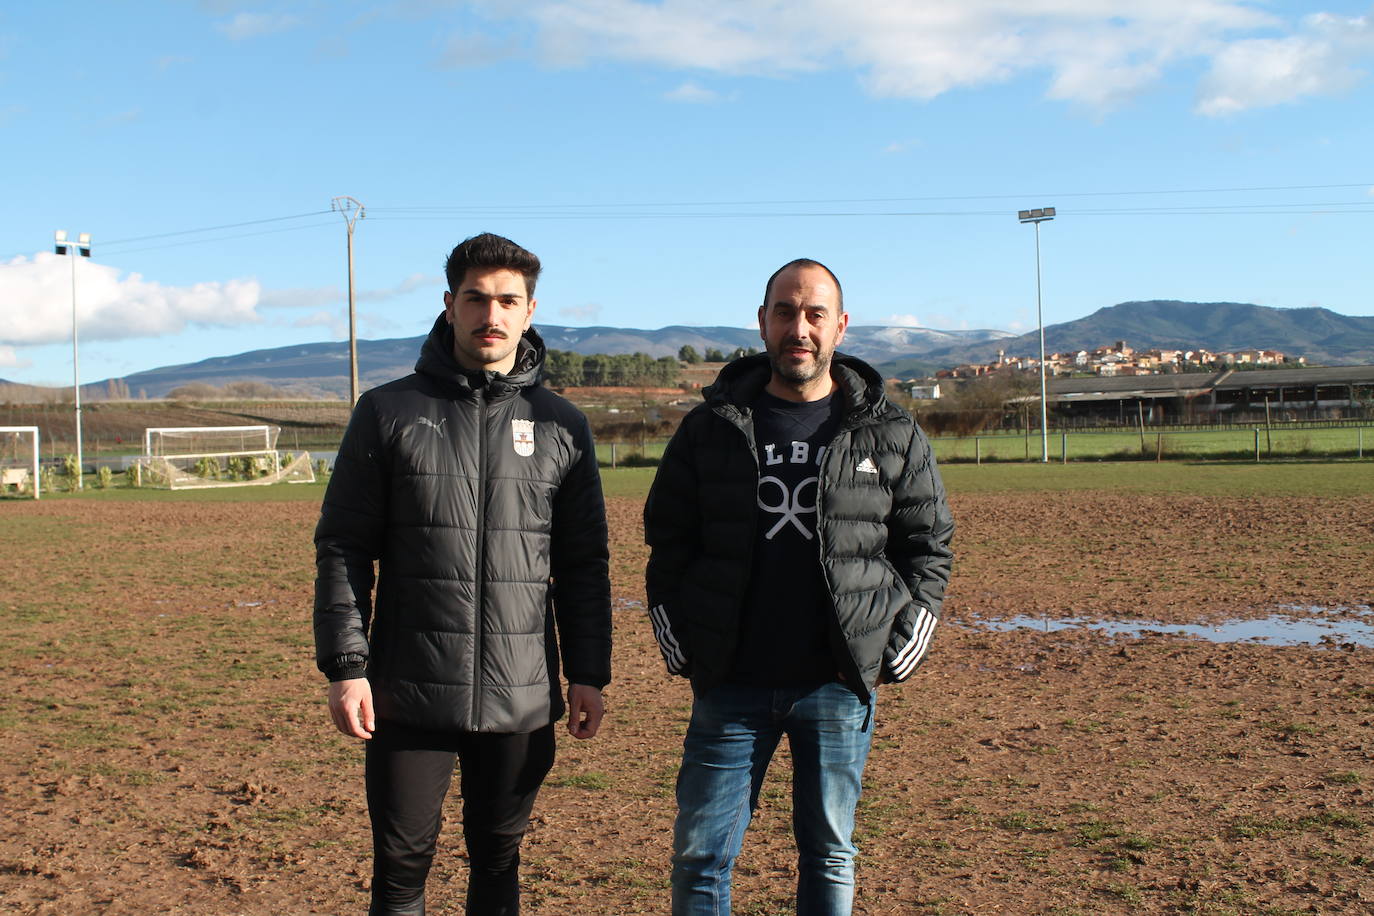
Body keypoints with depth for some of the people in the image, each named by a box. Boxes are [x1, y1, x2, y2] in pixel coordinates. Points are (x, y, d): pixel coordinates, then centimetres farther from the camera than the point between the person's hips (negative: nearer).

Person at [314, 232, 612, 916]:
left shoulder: (561, 426, 7)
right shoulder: (389, 412, 2)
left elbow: (583, 565, 9)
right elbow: (342, 547, 1)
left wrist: (588, 675, 4)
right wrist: (345, 666, -6)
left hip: (523, 699, 1)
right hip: (410, 695, -1)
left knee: (498, 861, 13)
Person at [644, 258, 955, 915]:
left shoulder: (891, 435, 3)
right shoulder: (711, 428, 4)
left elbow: (928, 545, 9)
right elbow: (667, 540, 10)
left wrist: (893, 654, 1)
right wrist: (680, 650, 3)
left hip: (839, 687, 0)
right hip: (731, 686, 0)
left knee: (829, 855, 11)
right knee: (699, 858, 2)